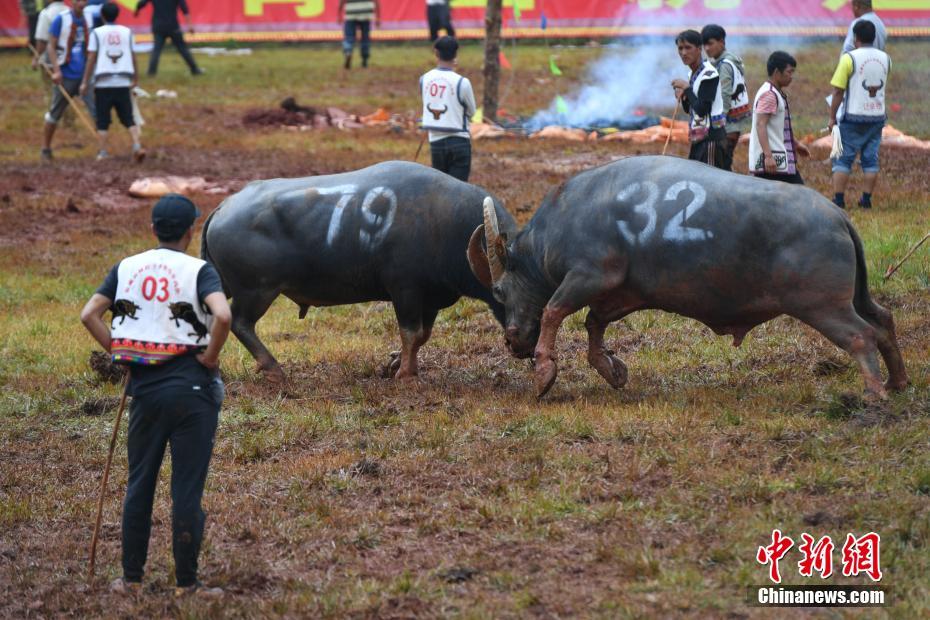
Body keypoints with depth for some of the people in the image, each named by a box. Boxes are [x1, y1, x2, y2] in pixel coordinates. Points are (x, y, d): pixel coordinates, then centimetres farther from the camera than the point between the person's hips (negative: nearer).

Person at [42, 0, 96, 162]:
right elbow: (52, 46, -5)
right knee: (55, 113, 8)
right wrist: (56, 70, -14)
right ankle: (46, 149, 21)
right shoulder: (61, 19, -7)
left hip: (85, 75, 3)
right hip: (66, 75, -3)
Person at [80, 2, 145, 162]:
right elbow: (133, 57, 9)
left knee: (102, 120, 6)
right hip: (123, 83, 2)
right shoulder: (127, 32, 8)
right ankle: (137, 145, -13)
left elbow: (91, 59, -3)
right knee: (128, 118, 5)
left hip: (103, 83, -2)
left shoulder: (97, 33, 1)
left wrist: (85, 82, 1)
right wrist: (135, 79, 19)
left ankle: (103, 152, 2)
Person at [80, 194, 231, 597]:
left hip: (144, 387, 4)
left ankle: (131, 578, 17)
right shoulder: (199, 271, -8)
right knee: (187, 488, 1)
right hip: (191, 388, -4)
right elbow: (222, 315, -25)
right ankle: (186, 583, 6)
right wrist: (210, 357, -10)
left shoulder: (127, 268, 5)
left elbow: (89, 315, 0)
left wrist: (118, 353, 7)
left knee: (139, 484, 13)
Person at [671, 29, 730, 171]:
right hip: (698, 138, 10)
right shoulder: (694, 74, 14)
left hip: (711, 137, -10)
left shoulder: (709, 74, -14)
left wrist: (686, 89, -12)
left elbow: (702, 110, -20)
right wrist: (683, 97, 0)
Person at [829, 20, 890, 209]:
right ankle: (867, 199, 9)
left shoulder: (849, 58, -11)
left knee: (843, 159, 2)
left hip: (853, 117, -4)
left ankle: (838, 199, -2)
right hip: (877, 116, 4)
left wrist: (832, 117, -4)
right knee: (871, 159, 10)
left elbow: (838, 91, -11)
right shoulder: (885, 59, 4)